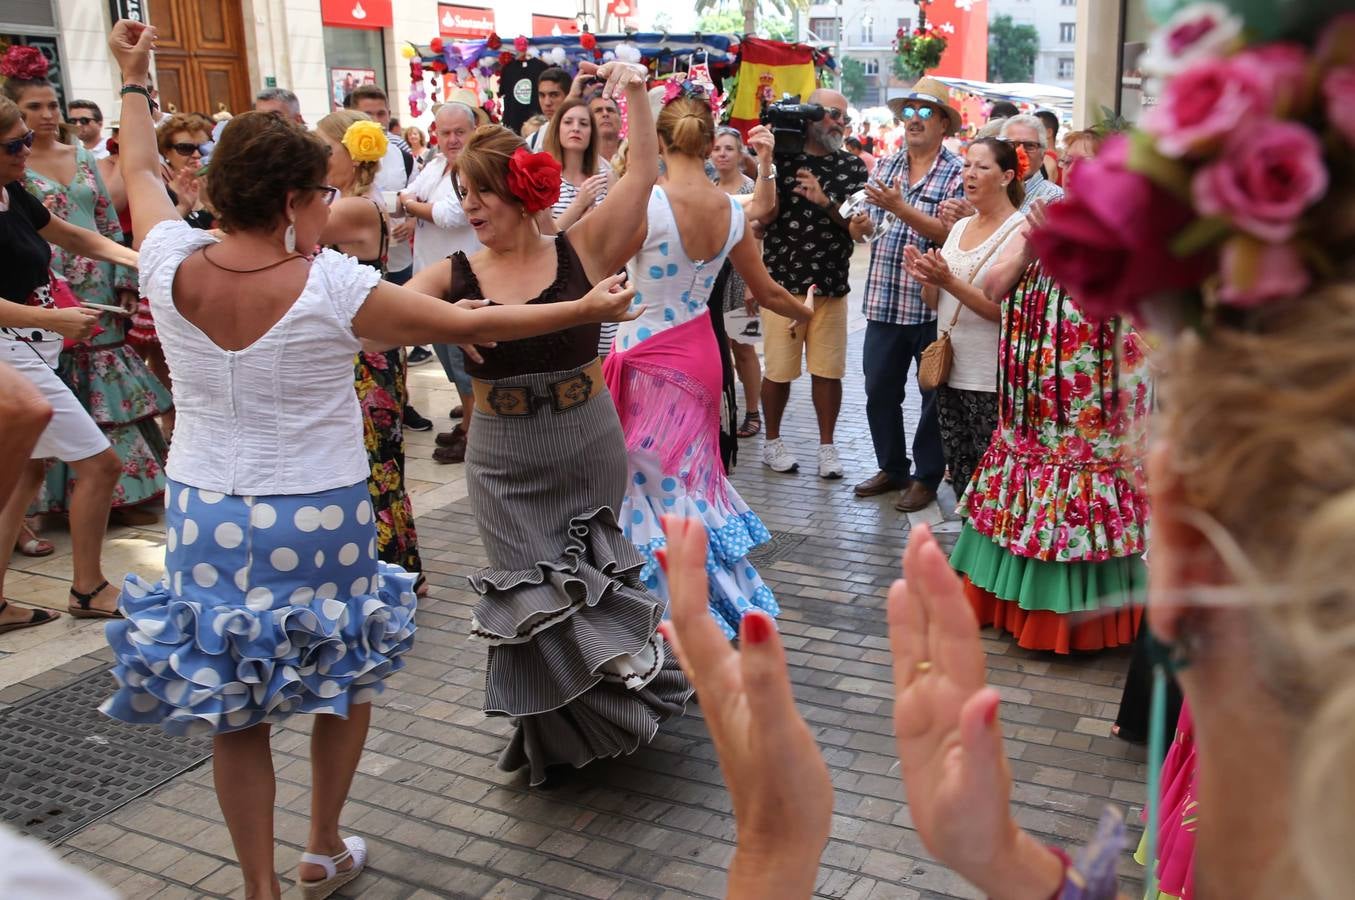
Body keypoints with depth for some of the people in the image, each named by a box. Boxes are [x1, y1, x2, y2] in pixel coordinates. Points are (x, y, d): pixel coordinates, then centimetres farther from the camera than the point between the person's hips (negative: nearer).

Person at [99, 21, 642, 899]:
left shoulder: (172, 266, -7)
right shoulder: (332, 288, -17)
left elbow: (141, 174, 15)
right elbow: (469, 324, -11)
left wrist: (134, 80, 31)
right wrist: (585, 309, 0)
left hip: (205, 513, 4)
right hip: (317, 518, -3)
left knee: (234, 710, 14)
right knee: (346, 682, 20)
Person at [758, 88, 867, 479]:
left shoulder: (853, 167, 9)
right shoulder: (781, 158, 2)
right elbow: (764, 215, -7)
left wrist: (825, 201, -15)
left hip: (831, 285, 2)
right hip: (783, 282, -2)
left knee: (828, 370, 3)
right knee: (778, 369, 3)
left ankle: (827, 446, 16)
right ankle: (773, 442, 20)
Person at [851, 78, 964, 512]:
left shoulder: (956, 172, -4)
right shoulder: (886, 166, 12)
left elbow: (949, 233, -17)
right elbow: (867, 225, 13)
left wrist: (900, 207, -22)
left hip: (932, 303, -5)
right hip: (884, 300, 5)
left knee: (933, 395, 6)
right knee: (879, 390, 11)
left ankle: (926, 476, 19)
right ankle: (892, 468, 27)